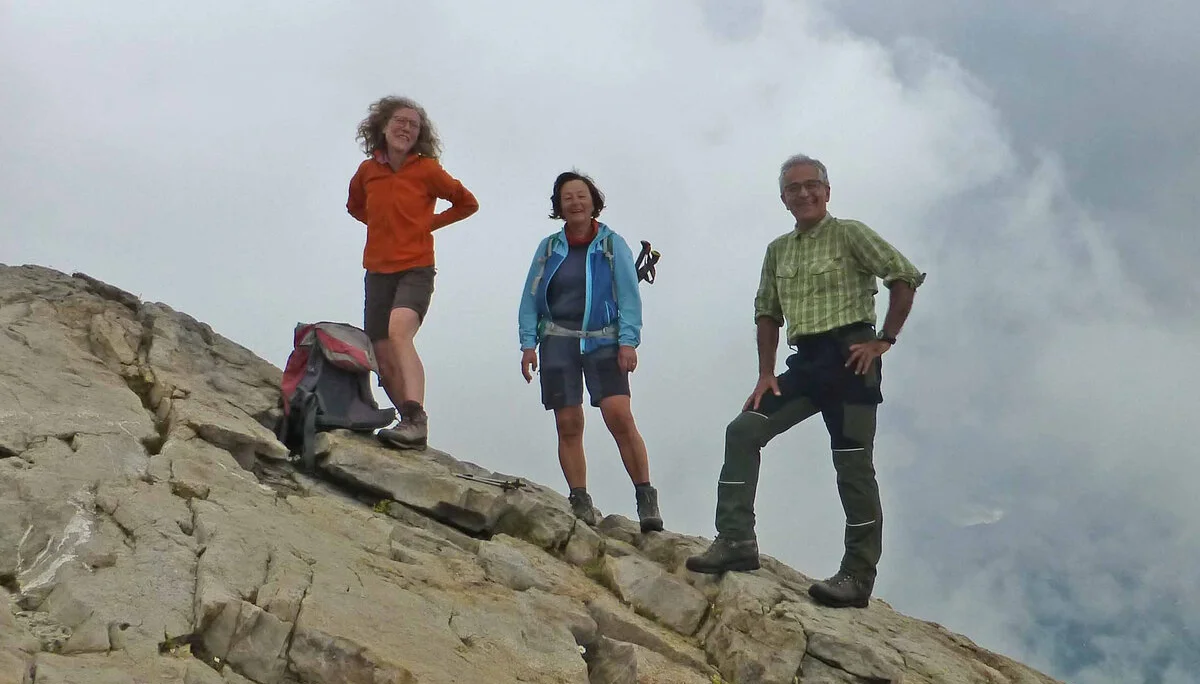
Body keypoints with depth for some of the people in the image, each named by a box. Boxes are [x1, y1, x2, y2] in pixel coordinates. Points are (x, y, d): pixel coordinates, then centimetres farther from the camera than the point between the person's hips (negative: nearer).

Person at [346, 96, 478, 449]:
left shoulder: (427, 169, -4)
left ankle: (415, 419, -41)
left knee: (399, 331, -31)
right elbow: (355, 205, 28)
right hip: (377, 271, 5)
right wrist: (381, 224, 12)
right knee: (384, 360, 5)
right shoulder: (368, 169, 7)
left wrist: (430, 223, 2)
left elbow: (468, 203, 10)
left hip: (415, 269, -5)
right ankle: (412, 425, 17)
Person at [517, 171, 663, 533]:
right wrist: (528, 344, 2)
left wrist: (628, 342, -8)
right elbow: (530, 299, 12)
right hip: (558, 342, 3)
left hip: (603, 341, -2)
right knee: (568, 424, -3)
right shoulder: (548, 247, 13)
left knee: (619, 415, -17)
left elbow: (629, 297, 3)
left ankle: (646, 497, -10)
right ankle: (580, 502, 3)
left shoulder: (613, 245, 7)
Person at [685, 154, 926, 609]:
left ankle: (858, 576, 1)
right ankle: (736, 540, -4)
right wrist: (766, 374, 11)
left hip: (848, 356, -6)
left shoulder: (849, 234, -1)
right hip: (805, 362, 7)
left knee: (853, 466, -5)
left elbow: (906, 276, -7)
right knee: (743, 431, -6)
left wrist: (884, 341, -10)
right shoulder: (778, 251, 17)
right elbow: (767, 313, 21)